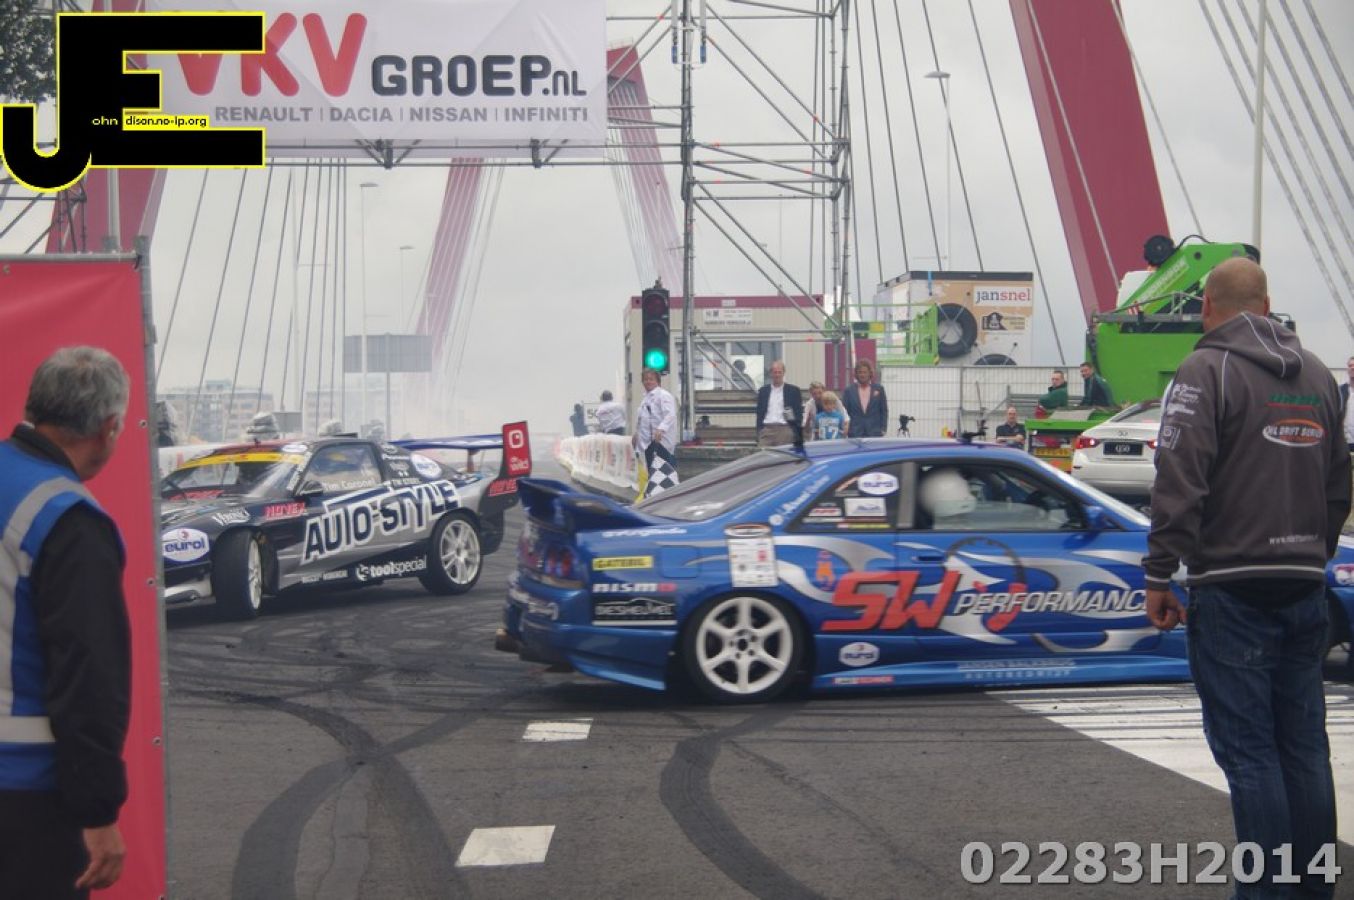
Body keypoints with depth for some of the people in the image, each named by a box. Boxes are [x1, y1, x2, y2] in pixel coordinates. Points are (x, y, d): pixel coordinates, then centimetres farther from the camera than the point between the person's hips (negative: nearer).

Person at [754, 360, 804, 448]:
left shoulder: (793, 390, 6)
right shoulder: (763, 390, 14)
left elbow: (799, 413, 5)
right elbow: (759, 414, 14)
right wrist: (759, 432, 7)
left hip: (785, 430, -2)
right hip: (766, 430, 2)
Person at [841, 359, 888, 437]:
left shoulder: (878, 389, 7)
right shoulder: (849, 391, 6)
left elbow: (884, 411, 8)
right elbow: (844, 412, 6)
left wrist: (883, 429, 1)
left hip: (875, 433, 0)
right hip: (855, 435, 0)